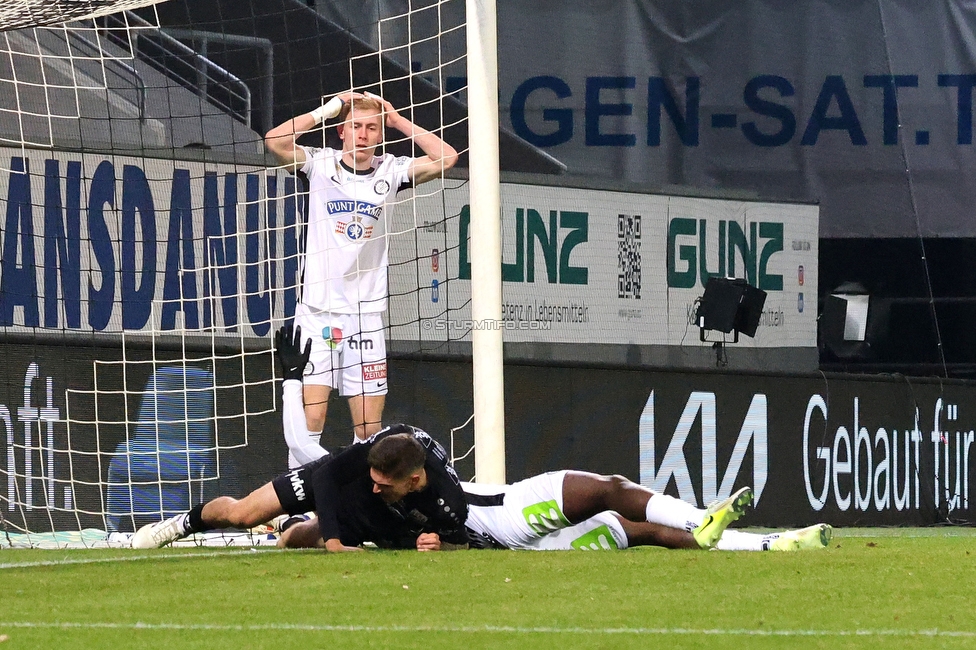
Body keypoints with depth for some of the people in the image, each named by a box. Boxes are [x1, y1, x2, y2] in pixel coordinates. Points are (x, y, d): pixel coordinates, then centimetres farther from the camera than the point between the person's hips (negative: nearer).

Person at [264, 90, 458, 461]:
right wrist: (326, 110, -11)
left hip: (366, 315, 2)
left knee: (369, 426, 2)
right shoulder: (320, 164, 0)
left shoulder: (390, 172, 5)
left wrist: (397, 120, -1)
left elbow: (445, 158, -5)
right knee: (309, 419, -9)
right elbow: (275, 141, -15)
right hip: (317, 311, -2)